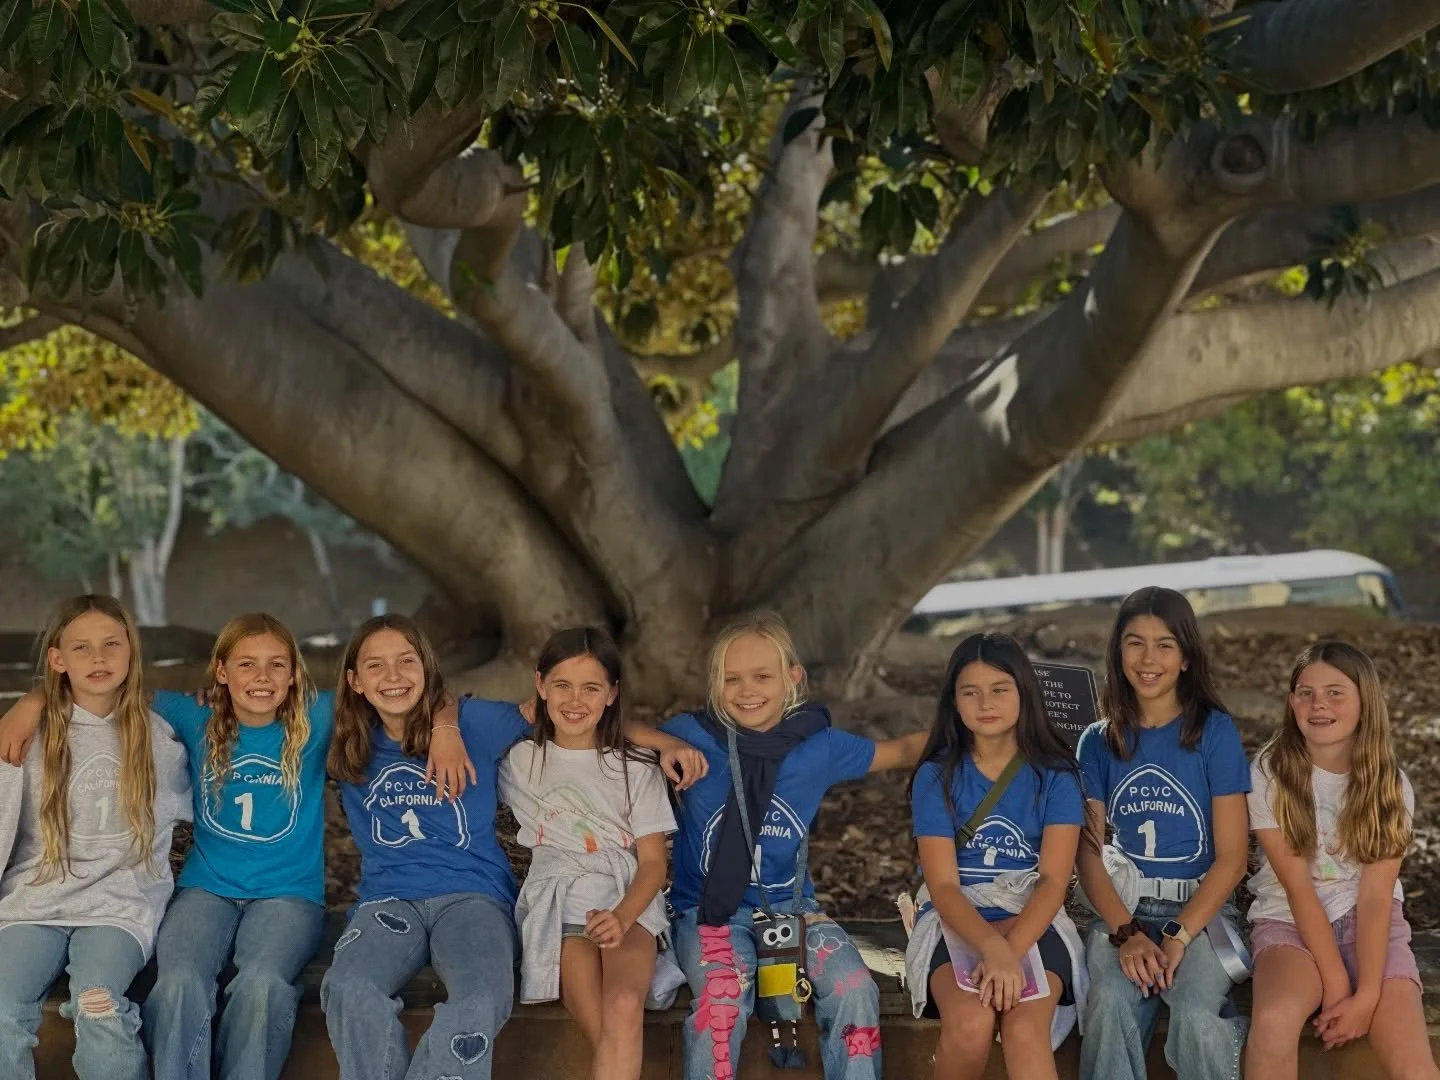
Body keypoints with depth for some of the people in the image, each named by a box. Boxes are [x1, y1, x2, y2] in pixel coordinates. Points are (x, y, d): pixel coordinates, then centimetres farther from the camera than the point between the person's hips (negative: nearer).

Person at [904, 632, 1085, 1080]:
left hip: (1035, 923, 0)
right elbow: (943, 885, -9)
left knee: (1025, 1028, -33)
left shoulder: (1055, 775, 2)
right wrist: (993, 947, -29)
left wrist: (1011, 950, -27)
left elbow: (1054, 881, -8)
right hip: (955, 922, 0)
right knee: (971, 1021, -32)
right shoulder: (935, 777, 2)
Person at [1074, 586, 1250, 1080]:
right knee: (1110, 1003, -31)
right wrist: (1126, 933, -14)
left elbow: (1231, 857, -3)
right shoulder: (1099, 741, 8)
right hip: (1121, 910, 2)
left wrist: (1178, 937, -15)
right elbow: (1090, 855, 3)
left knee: (1197, 1015, -32)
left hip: (1200, 910, -2)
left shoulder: (1215, 733, 0)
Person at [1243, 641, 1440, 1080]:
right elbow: (1297, 887, -11)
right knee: (1275, 1019, -35)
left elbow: (1375, 896, -10)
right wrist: (1336, 984, -19)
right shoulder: (1270, 775, -7)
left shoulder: (1390, 785, -2)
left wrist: (1367, 995, -21)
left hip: (1370, 926, 2)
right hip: (1290, 921, -1)